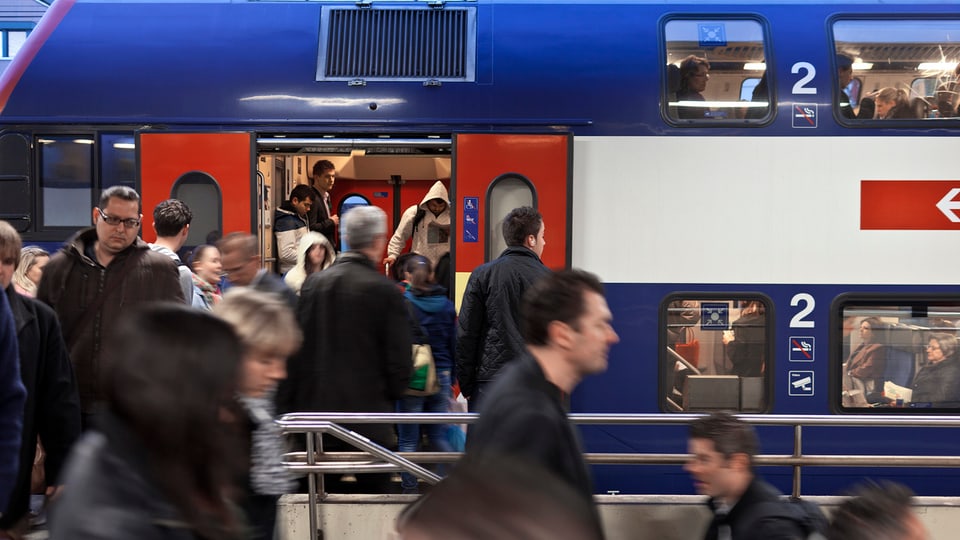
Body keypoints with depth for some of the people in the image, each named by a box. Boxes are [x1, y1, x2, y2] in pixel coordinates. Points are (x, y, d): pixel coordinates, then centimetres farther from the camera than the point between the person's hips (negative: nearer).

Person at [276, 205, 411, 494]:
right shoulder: (385, 291, -10)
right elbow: (400, 359, -8)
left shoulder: (312, 283, 2)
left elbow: (295, 351, 3)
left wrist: (286, 407, 10)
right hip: (369, 414, -4)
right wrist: (391, 396, 11)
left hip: (317, 411, 4)